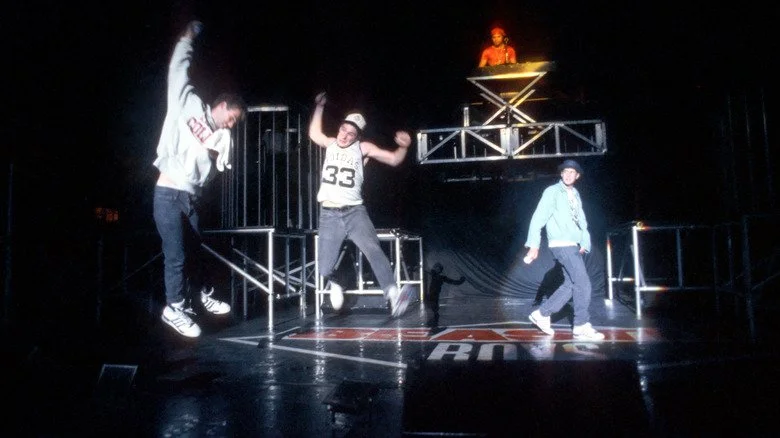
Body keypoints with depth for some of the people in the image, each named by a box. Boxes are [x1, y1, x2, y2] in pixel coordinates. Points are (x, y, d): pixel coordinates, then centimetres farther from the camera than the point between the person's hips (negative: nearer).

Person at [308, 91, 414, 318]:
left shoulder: (363, 148, 4)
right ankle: (333, 284, 30)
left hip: (354, 212, -2)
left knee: (373, 250, -27)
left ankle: (393, 294, -37)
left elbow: (393, 159, 3)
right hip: (329, 215, 2)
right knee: (324, 270, -3)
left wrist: (403, 146, -17)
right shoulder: (330, 144, 13)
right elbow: (314, 133, 34)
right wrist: (320, 106, 32)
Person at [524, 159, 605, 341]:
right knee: (583, 284, -9)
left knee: (571, 284, 9)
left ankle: (542, 314, 17)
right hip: (561, 245, -8)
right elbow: (538, 218, -12)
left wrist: (585, 243, 3)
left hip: (573, 246, 8)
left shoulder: (575, 194, 16)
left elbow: (581, 220, 15)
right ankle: (582, 327, 0)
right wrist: (534, 245, -18)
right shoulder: (552, 192, -7)